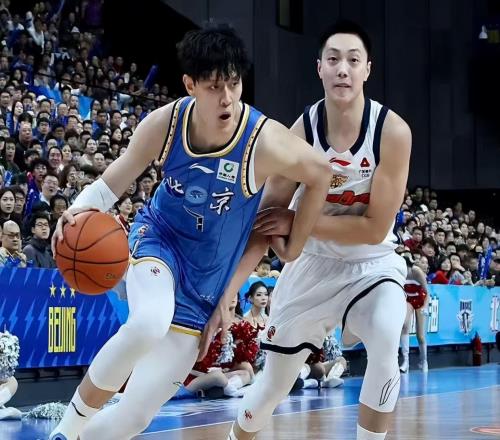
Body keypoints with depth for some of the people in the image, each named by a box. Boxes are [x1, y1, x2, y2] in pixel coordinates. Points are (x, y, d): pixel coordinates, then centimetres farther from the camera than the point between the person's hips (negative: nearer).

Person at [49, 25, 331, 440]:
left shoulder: (264, 141, -25)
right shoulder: (164, 124, -17)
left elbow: (320, 174, -7)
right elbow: (113, 183, -5)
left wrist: (294, 246, 1)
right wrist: (81, 208, -27)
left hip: (205, 283, 0)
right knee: (148, 324, -37)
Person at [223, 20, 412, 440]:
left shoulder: (393, 131, -22)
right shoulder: (301, 131, -17)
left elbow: (375, 229, -22)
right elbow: (267, 218, -13)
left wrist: (298, 222, -24)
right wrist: (227, 288, -22)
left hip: (373, 264, -2)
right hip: (312, 264, 2)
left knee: (386, 347, -31)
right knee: (275, 381, 10)